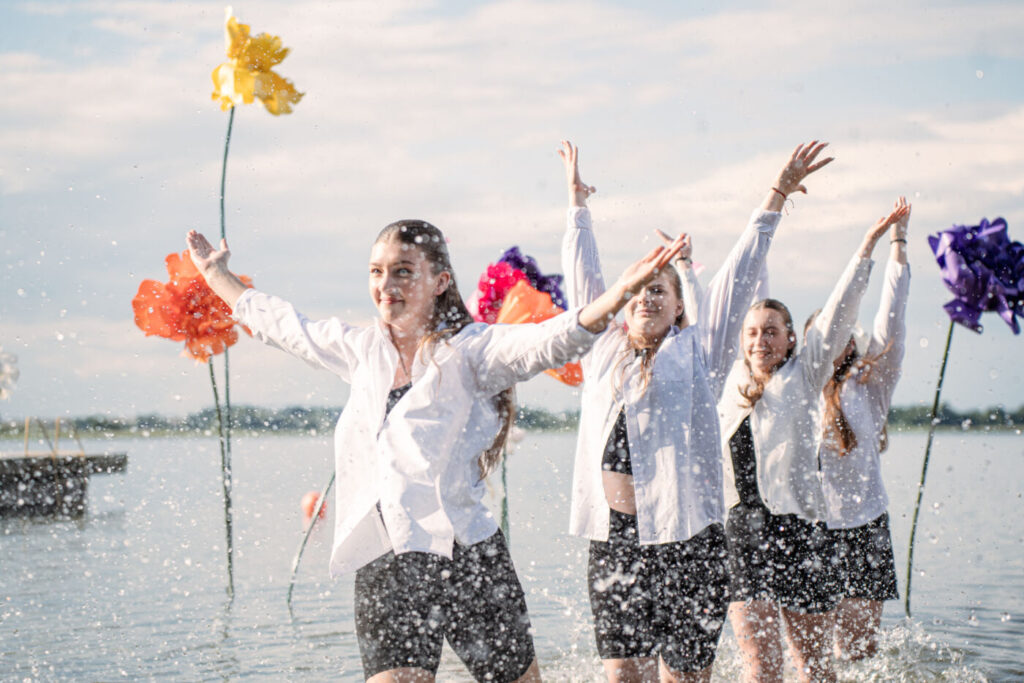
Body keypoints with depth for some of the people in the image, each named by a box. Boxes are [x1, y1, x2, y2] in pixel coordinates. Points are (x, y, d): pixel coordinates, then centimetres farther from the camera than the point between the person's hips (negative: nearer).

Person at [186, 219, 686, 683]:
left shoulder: (466, 350, -4)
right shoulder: (363, 351, 13)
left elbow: (547, 343, -21)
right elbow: (278, 323, 30)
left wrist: (618, 294, -39)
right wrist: (215, 273, 41)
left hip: (466, 556, -3)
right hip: (382, 568, 4)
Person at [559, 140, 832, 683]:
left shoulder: (697, 352, 7)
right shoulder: (603, 349, 14)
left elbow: (739, 273, 7)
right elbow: (582, 273, 25)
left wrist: (776, 197, 7)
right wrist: (577, 204, 34)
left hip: (685, 540, -3)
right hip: (613, 539, 3)